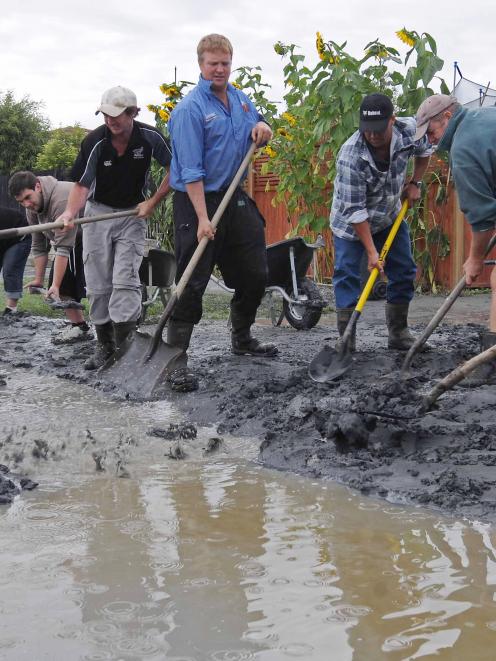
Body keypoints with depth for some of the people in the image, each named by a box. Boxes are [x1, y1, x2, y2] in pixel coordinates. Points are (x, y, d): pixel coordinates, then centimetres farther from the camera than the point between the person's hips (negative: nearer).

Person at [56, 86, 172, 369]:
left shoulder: (150, 137, -14)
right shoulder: (94, 142, -16)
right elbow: (82, 185, -16)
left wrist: (153, 202, -8)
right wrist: (70, 212, -35)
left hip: (133, 213, -1)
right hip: (98, 212, 1)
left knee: (125, 281, -13)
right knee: (99, 285, 3)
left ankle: (124, 347, -14)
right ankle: (105, 346, 15)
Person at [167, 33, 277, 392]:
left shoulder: (240, 98, 9)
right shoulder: (190, 108, -15)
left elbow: (261, 129, 25)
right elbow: (190, 170, -20)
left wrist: (263, 127, -1)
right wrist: (203, 218, -26)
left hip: (235, 199, 8)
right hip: (197, 201, -8)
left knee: (254, 274, 16)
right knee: (192, 283, -8)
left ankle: (242, 339, 37)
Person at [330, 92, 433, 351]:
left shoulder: (409, 130, -22)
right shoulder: (350, 155, -35)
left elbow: (424, 151, 6)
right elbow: (355, 210, -31)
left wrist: (415, 182, -2)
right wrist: (371, 251, -31)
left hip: (390, 216, 5)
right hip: (351, 221, -5)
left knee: (404, 271, 5)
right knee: (347, 274, -12)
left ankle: (398, 332, 17)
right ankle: (346, 337, -8)